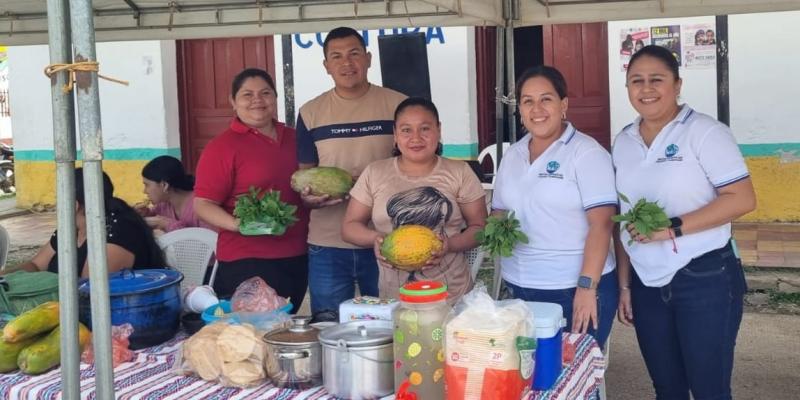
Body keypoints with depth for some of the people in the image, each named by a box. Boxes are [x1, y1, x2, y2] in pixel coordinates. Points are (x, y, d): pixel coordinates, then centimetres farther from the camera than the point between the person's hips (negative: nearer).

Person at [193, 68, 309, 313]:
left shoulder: (293, 138, 10)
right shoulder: (222, 146, -7)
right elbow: (203, 205, -11)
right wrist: (236, 224, -26)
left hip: (297, 258, 6)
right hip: (248, 263, -6)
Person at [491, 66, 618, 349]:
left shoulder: (586, 152, -8)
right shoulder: (512, 155, 11)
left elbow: (601, 223, -15)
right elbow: (499, 210, 20)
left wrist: (587, 286, -21)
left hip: (574, 289, -5)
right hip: (519, 289, 5)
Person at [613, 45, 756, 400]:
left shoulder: (705, 132, -9)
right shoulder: (623, 143, 7)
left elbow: (742, 199, -16)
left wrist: (672, 227, -22)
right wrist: (624, 284, 10)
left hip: (704, 279, -5)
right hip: (647, 284, 6)